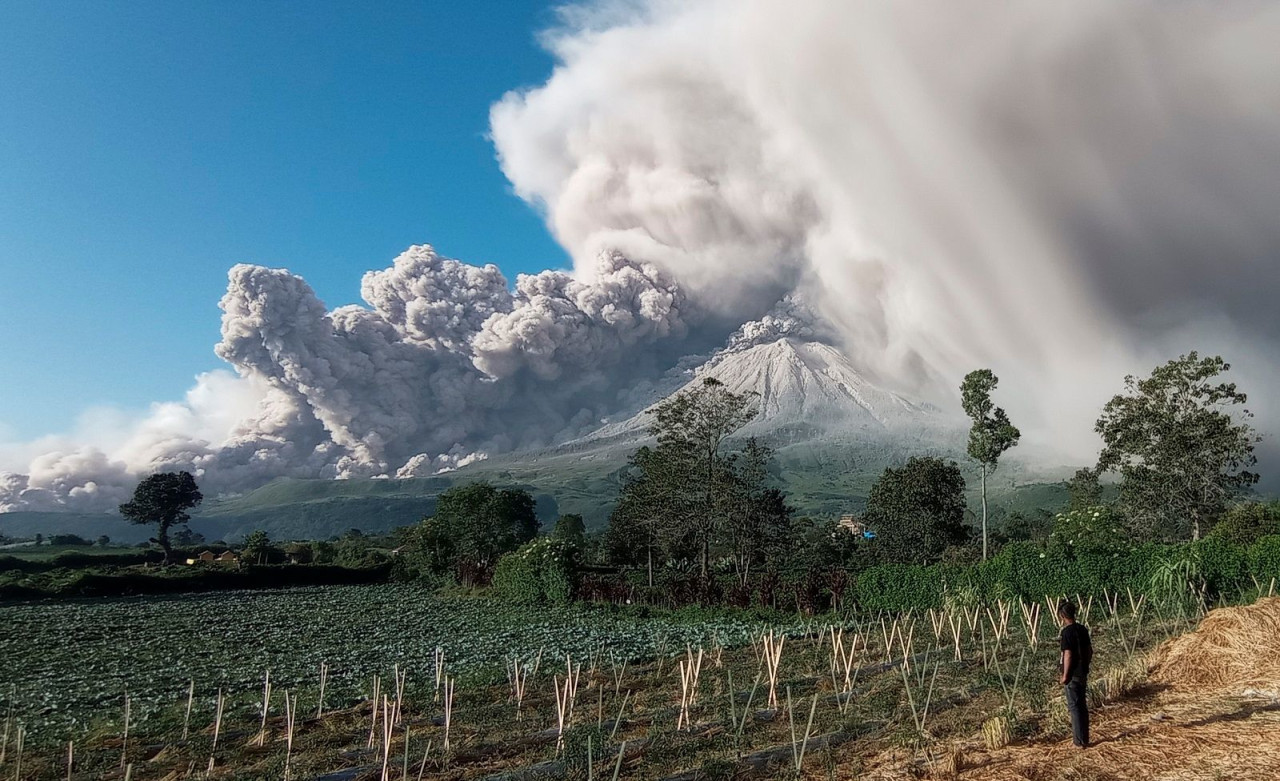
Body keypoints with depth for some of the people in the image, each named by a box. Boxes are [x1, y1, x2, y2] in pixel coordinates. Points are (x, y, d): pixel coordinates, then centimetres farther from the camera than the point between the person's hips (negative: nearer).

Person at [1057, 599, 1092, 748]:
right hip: (1083, 673, 8)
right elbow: (1089, 650, 12)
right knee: (1082, 706, 15)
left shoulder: (1067, 632, -19)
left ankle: (1079, 741, 5)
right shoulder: (1083, 629, 5)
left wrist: (1065, 675, -15)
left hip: (1072, 675, -8)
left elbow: (1068, 655, -21)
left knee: (1074, 707, 1)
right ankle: (1084, 739, 24)